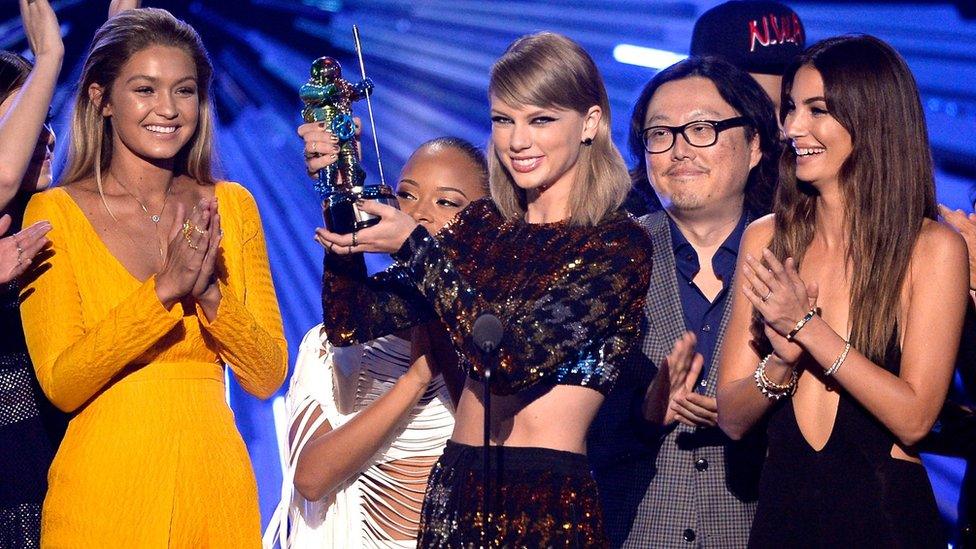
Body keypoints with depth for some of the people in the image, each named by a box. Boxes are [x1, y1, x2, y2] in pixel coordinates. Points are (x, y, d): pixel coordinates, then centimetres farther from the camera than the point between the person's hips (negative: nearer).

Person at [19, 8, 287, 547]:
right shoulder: (56, 212, -5)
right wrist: (164, 289, -21)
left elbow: (267, 376, 1)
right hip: (102, 494, -3)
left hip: (216, 483, 3)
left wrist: (209, 291, -15)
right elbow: (61, 384, -11)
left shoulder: (231, 206, 5)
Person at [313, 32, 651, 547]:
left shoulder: (618, 243, -9)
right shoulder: (483, 224, 7)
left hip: (553, 506, -5)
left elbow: (513, 359, -20)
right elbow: (351, 323, 4)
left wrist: (412, 245, -16)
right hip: (453, 493, 5)